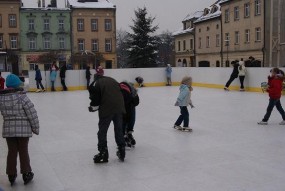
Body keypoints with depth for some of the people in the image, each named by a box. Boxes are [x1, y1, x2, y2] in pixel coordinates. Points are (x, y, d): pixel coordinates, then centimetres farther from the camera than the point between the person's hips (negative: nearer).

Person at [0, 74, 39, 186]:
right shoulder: (22, 97, -16)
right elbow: (32, 114, -13)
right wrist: (36, 128, -2)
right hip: (23, 129, -3)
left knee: (11, 152, 15)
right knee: (23, 151, 11)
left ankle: (11, 175, 26)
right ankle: (26, 174, 24)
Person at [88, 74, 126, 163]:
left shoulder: (95, 84, 4)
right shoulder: (112, 80, 21)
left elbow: (95, 100, -4)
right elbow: (120, 92, 21)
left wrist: (92, 108, 13)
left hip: (106, 109, -5)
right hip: (119, 108, 5)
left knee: (102, 131, 8)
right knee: (118, 129, 18)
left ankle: (103, 152, 9)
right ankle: (121, 150, 24)